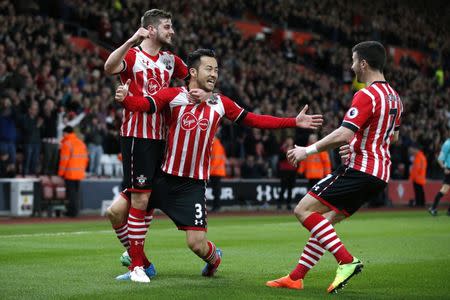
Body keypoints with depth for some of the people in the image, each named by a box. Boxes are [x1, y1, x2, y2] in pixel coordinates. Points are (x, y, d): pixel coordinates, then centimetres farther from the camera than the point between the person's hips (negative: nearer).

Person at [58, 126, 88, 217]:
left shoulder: (67, 143, -10)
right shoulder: (81, 143, 13)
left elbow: (64, 159, -13)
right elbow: (85, 158, 15)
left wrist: (61, 172, -6)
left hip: (70, 173, -7)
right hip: (80, 173, 7)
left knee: (71, 192, -3)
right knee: (76, 192, 13)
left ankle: (72, 211, -4)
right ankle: (76, 210, 16)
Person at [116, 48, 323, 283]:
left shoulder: (221, 103, 4)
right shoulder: (174, 95, -7)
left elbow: (253, 120, 12)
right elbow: (144, 104, -22)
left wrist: (295, 122, 9)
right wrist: (125, 98, -45)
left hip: (193, 184, 1)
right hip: (164, 177, -1)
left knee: (196, 243, -7)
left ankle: (214, 258, 30)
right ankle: (133, 257, 28)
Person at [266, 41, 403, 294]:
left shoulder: (366, 95, -16)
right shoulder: (393, 97, 15)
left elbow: (344, 134, -25)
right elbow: (393, 136, 29)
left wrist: (309, 150, -15)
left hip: (360, 169, -10)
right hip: (380, 173, 10)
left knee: (304, 210, -10)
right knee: (325, 221, 13)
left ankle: (347, 261, -17)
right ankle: (296, 278, 14)